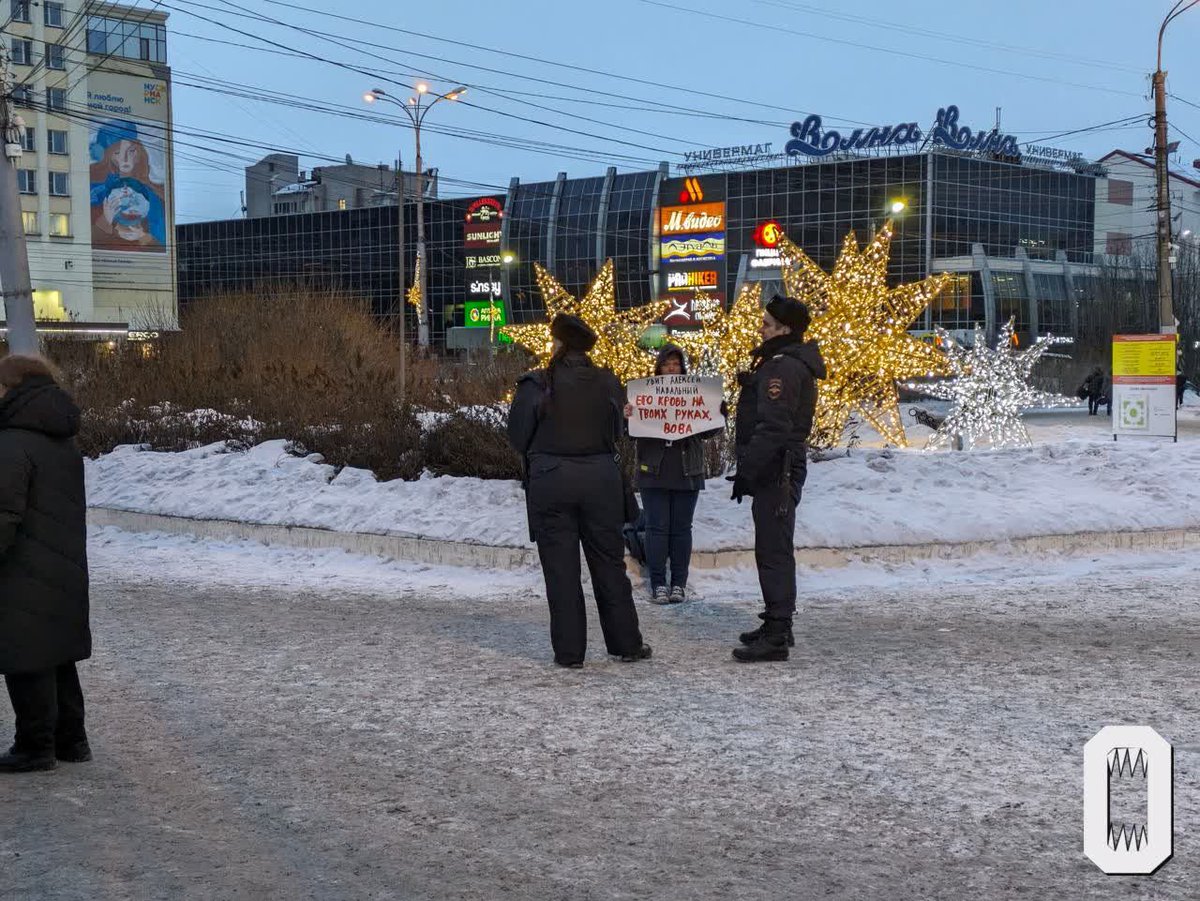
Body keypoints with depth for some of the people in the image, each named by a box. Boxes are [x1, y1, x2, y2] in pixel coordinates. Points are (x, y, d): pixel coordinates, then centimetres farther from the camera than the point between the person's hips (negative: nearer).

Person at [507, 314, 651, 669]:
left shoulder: (536, 385, -11)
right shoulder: (608, 383, -3)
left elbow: (518, 437, -3)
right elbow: (616, 432, 6)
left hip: (550, 481, -2)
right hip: (601, 479, 3)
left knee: (561, 569, 5)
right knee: (609, 563, 13)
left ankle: (569, 650, 7)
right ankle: (627, 643, 19)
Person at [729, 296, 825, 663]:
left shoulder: (782, 367, -17)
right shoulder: (797, 364, 17)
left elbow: (772, 428, -25)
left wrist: (747, 471, -23)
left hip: (775, 472, -11)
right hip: (781, 470, 11)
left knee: (773, 552, -9)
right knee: (774, 550, 18)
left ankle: (776, 637, -8)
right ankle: (777, 626, 27)